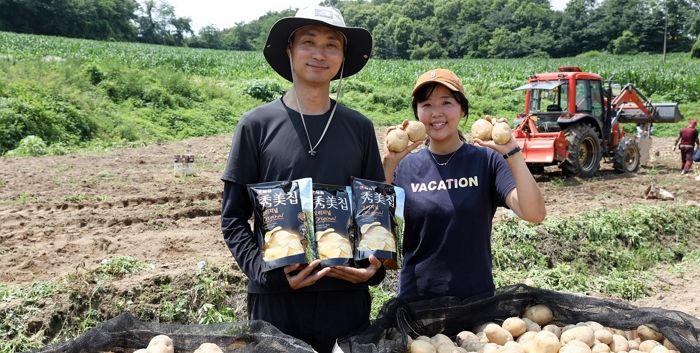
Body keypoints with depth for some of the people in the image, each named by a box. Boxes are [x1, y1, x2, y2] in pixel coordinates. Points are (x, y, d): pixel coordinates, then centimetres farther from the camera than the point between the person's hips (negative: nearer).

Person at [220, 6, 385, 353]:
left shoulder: (360, 128, 4)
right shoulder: (256, 125, -2)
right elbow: (233, 218, -1)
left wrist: (376, 265, -6)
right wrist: (265, 270, -15)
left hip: (347, 293, 2)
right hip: (275, 295, -2)